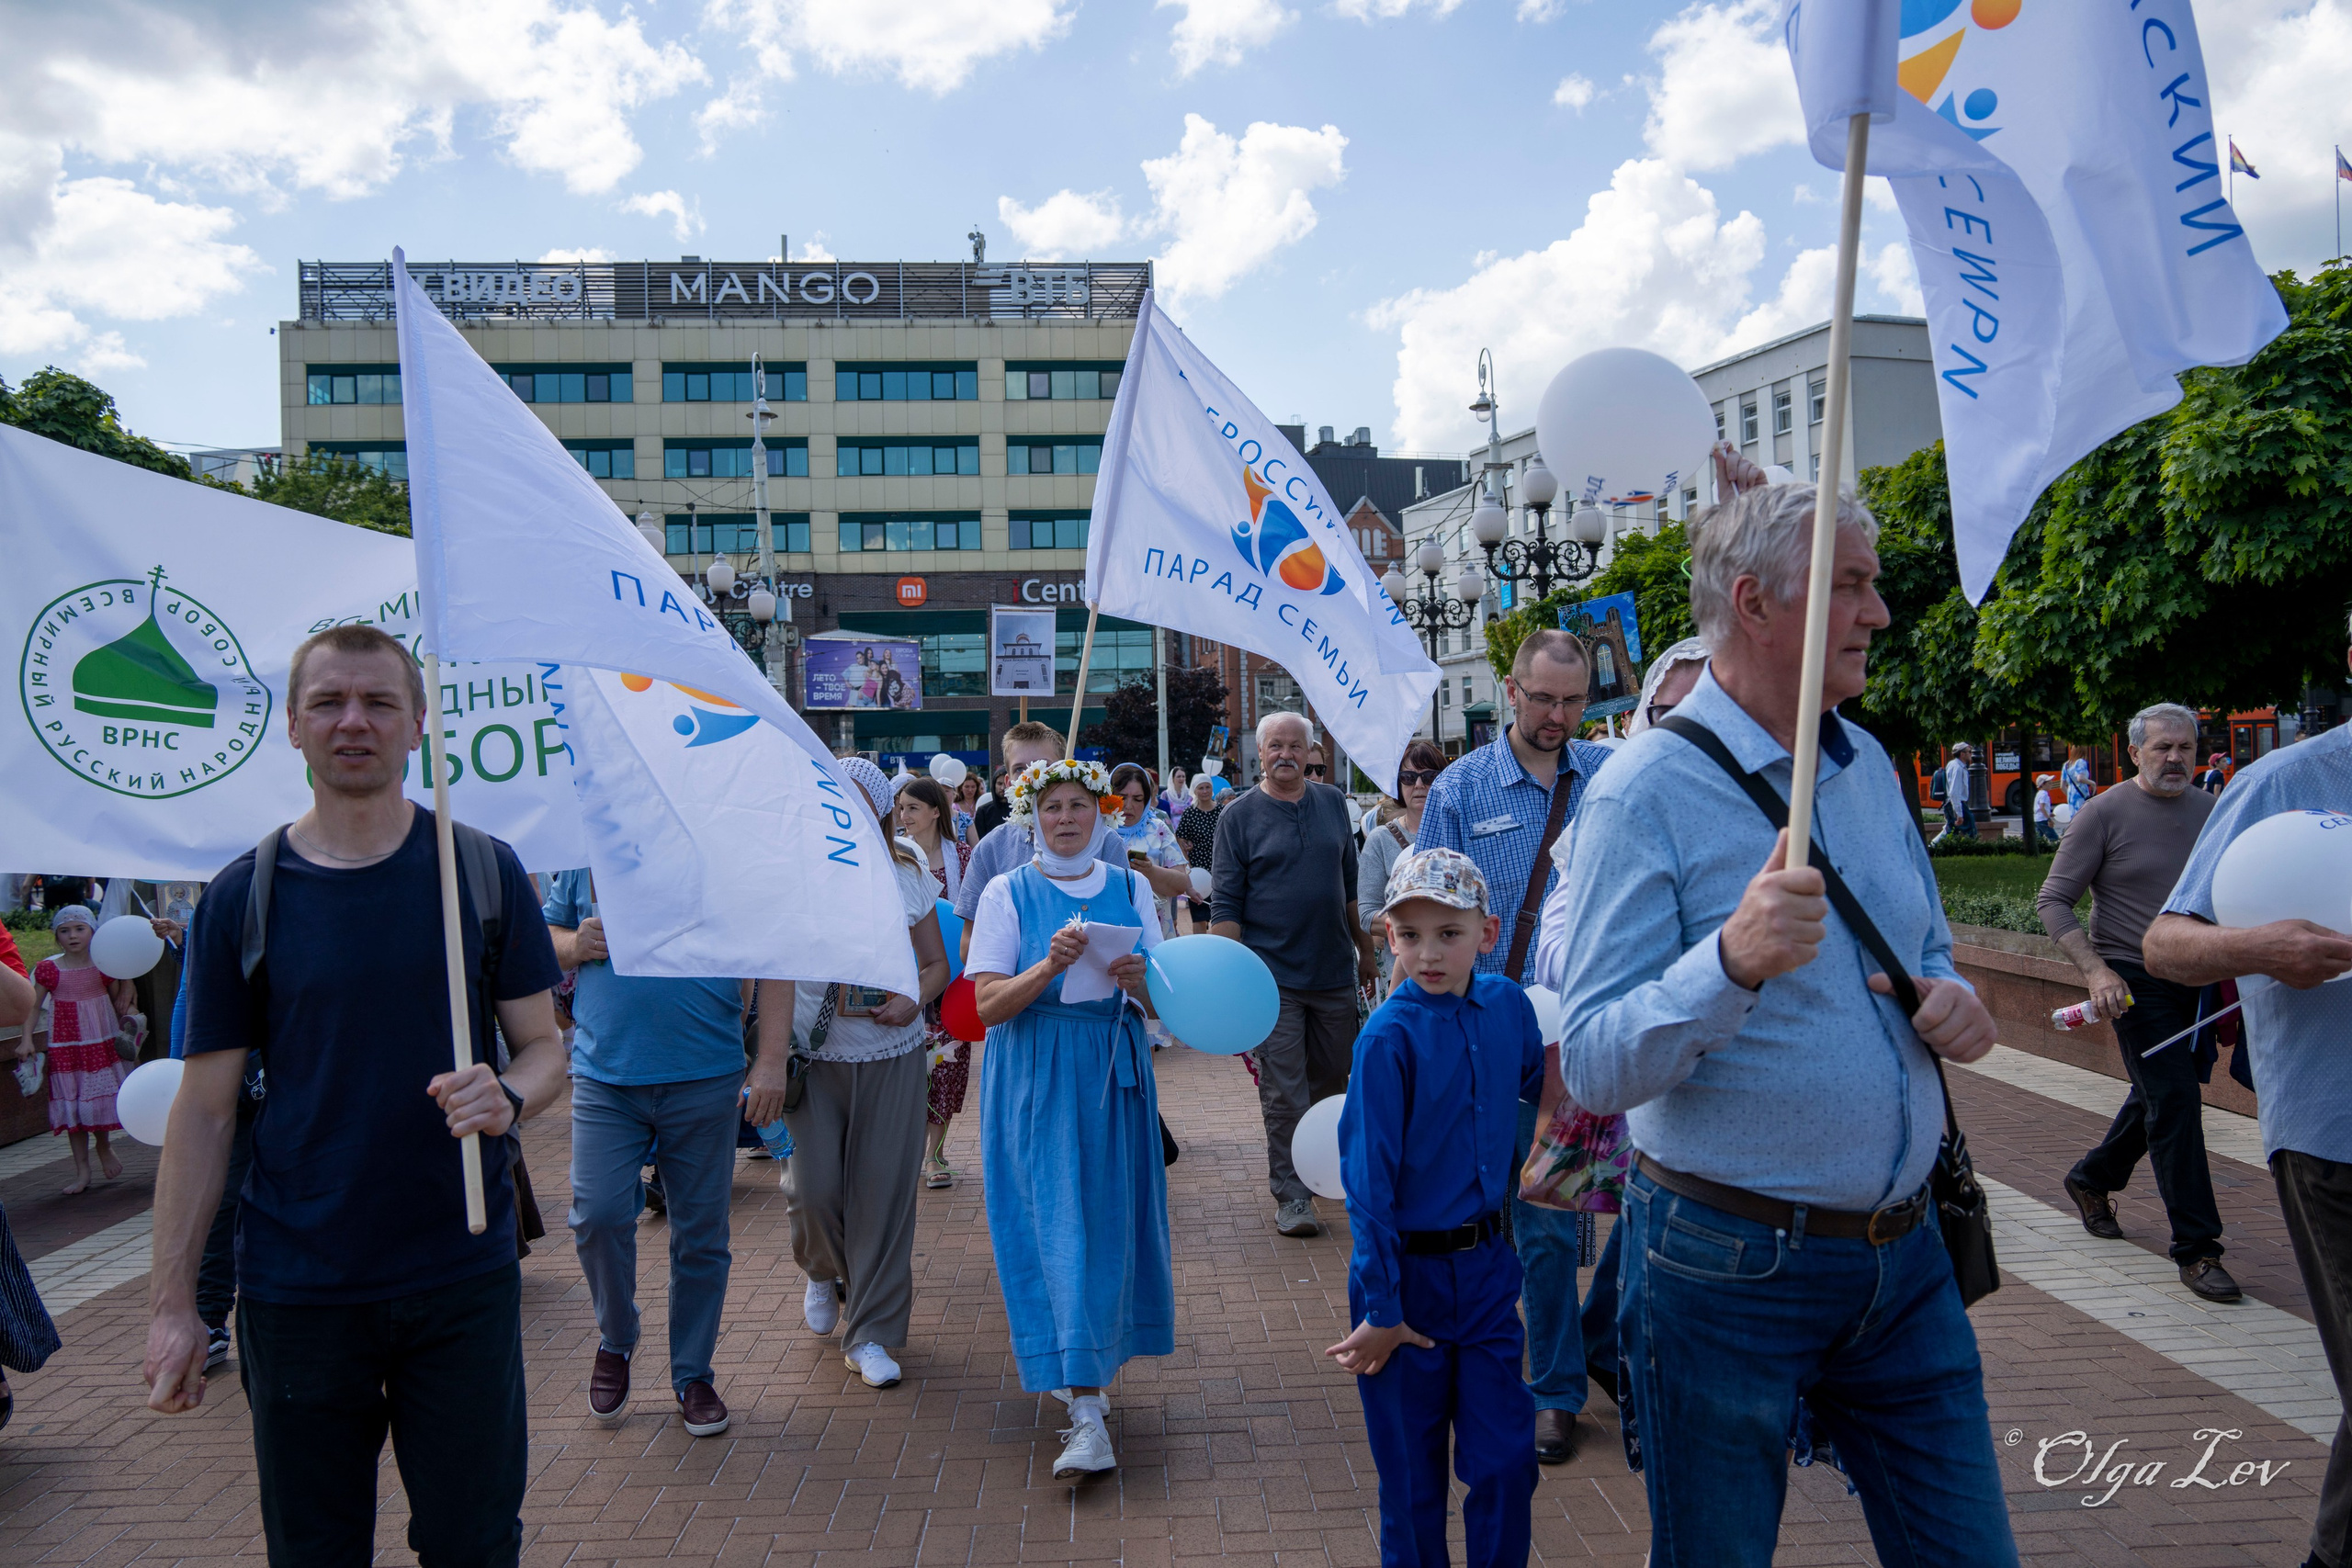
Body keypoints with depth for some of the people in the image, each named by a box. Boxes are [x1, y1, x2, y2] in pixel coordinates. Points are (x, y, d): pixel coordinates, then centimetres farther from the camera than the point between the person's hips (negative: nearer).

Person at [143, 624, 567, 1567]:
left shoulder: (483, 871, -1)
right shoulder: (243, 896, -1)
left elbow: (545, 1049, 3)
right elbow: (205, 1108, 2)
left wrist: (507, 1096, -20)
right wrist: (171, 1301, -1)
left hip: (462, 1278, 0)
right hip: (298, 1293, 0)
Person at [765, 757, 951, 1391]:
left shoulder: (908, 878, 3)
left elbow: (937, 963, 10)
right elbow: (779, 968, -13)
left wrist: (913, 1001, -12)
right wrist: (773, 1054, -23)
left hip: (892, 1058, 2)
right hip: (814, 1057, -1)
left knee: (884, 1191, 1)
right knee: (816, 1185, -3)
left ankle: (870, 1332, 15)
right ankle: (823, 1272, 33)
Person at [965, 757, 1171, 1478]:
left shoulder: (1129, 889, 7)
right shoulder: (1007, 893, 0)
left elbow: (1158, 1002, 4)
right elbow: (989, 1005, -8)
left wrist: (1138, 980, -18)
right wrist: (1050, 966, -24)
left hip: (1113, 1076, 3)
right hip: (1037, 1082, -3)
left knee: (1110, 1222, 7)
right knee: (1056, 1229, -6)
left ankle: (1090, 1373, 29)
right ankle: (1087, 1414, -3)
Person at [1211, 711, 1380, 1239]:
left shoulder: (1333, 803, 8)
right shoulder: (1238, 815, -4)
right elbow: (1225, 904, -6)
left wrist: (1365, 948, 19)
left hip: (1335, 972, 4)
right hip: (1272, 976, -4)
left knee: (1333, 1082, 14)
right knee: (1284, 1092, -2)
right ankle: (1291, 1194, 8)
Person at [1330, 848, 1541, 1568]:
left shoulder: (1508, 1005, -3)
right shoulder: (1389, 1037, -18)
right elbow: (1369, 1179, -15)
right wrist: (1379, 1307, -14)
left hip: (1487, 1265, 4)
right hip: (1410, 1269, -4)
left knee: (1505, 1460, 9)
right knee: (1413, 1474, 11)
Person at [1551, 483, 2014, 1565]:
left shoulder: (1867, 764, 8)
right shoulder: (1646, 791, -15)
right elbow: (1595, 1069, -20)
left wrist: (1952, 1004, -1)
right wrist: (1734, 960, -36)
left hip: (1902, 1258, 6)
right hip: (1728, 1269, -6)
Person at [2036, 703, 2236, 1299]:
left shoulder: (2211, 810, 7)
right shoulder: (2104, 814, -9)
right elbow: (2052, 900, -9)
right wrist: (2095, 969, -20)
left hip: (2194, 979, 6)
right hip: (2134, 981, -6)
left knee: (2157, 1095, 17)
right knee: (2174, 1102, -9)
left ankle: (2091, 1179, 40)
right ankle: (2196, 1250, -3)